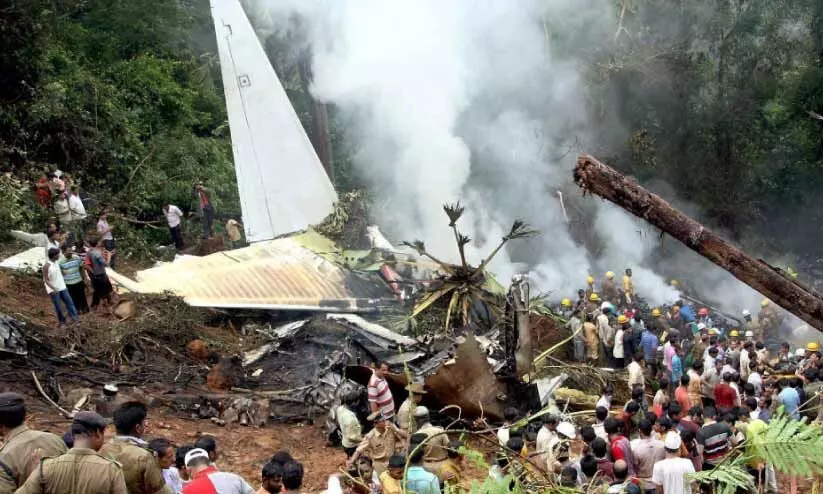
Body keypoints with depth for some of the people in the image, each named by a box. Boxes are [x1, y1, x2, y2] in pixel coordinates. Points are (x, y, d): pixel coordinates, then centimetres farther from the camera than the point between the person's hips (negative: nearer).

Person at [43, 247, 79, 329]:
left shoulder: (56, 263, 4)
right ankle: (62, 323, 15)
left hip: (62, 288, 6)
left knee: (69, 302, 1)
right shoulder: (46, 266, -17)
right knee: (58, 307, 3)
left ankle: (74, 319, 3)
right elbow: (46, 280, -17)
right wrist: (53, 288, -28)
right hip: (53, 290, -6)